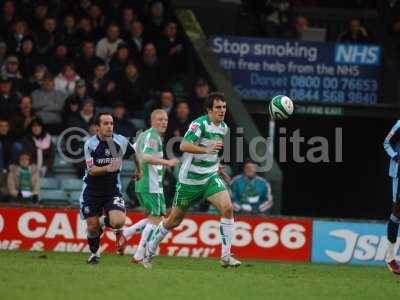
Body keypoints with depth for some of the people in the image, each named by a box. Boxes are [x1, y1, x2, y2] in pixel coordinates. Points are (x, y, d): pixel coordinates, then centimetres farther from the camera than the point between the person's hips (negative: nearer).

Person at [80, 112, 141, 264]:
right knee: (92, 227, 1)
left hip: (113, 190, 1)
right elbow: (91, 170, -21)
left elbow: (134, 152, 15)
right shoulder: (90, 144, -14)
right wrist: (107, 168, -39)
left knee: (119, 222, -21)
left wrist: (139, 169, 29)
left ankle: (103, 221, 15)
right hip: (92, 191, -1)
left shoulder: (121, 141, -7)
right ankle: (94, 253, 31)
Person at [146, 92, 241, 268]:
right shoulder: (200, 124, -17)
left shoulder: (224, 128, 7)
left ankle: (226, 256, -15)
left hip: (210, 178, 5)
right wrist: (206, 149, -43)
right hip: (189, 179, -5)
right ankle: (150, 249, 30)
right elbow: (183, 146, -32)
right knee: (174, 220, 6)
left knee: (227, 208, -18)